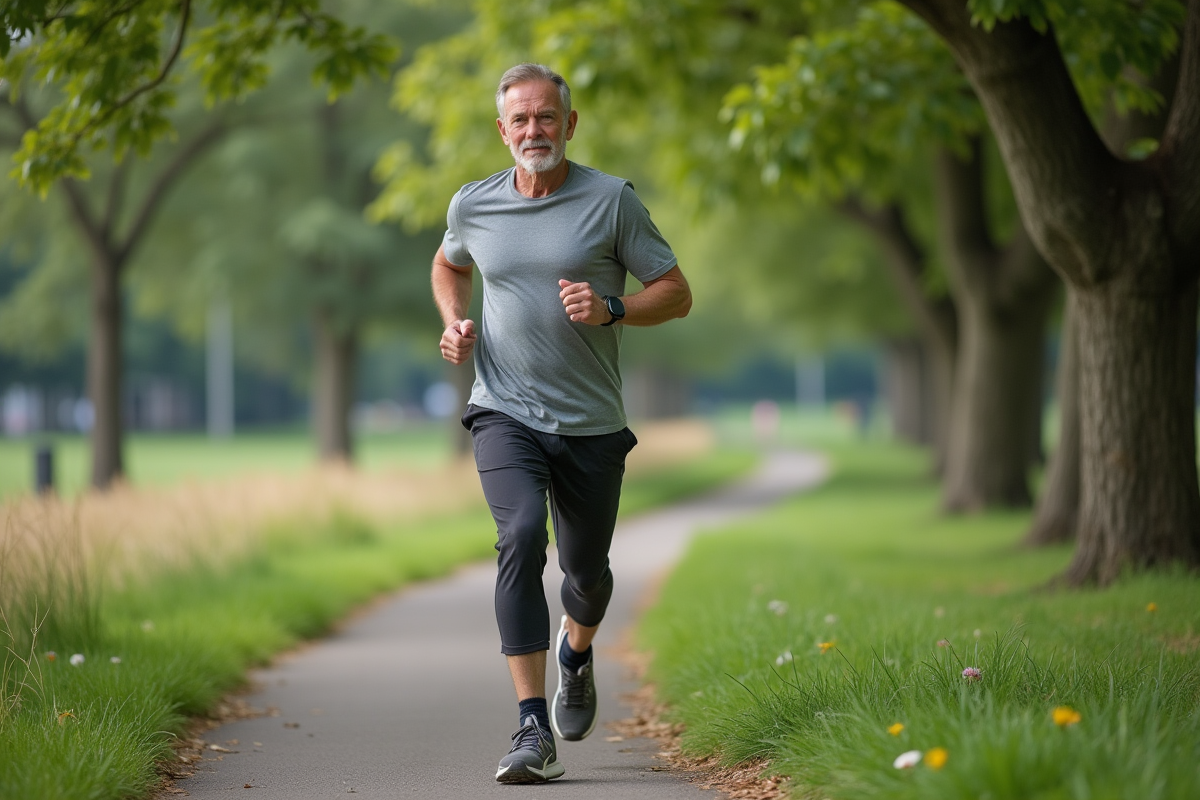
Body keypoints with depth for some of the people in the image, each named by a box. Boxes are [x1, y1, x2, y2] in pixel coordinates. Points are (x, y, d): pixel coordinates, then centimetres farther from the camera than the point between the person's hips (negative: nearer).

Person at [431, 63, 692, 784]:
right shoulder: (473, 205, 4)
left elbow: (677, 294, -1)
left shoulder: (612, 200, -4)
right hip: (505, 414, 0)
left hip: (591, 424, 0)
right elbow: (449, 266, 27)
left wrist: (611, 309, -19)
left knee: (587, 569, 11)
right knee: (522, 537, -24)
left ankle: (577, 652, 50)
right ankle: (535, 732, -25)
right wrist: (455, 322, 6)